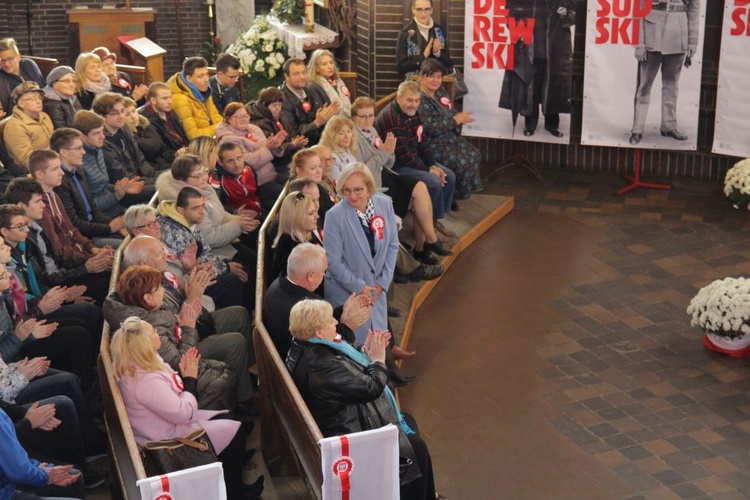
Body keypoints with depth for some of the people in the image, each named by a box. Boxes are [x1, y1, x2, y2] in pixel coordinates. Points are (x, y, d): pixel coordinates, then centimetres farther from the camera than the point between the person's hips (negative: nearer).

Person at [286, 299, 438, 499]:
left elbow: (348, 369, 9)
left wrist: (365, 351, -3)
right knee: (416, 448, -2)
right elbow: (370, 388, -27)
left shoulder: (303, 347, -4)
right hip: (349, 433, -11)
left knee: (408, 422, 22)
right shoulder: (322, 365, -35)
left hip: (340, 418, 11)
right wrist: (378, 360, -11)